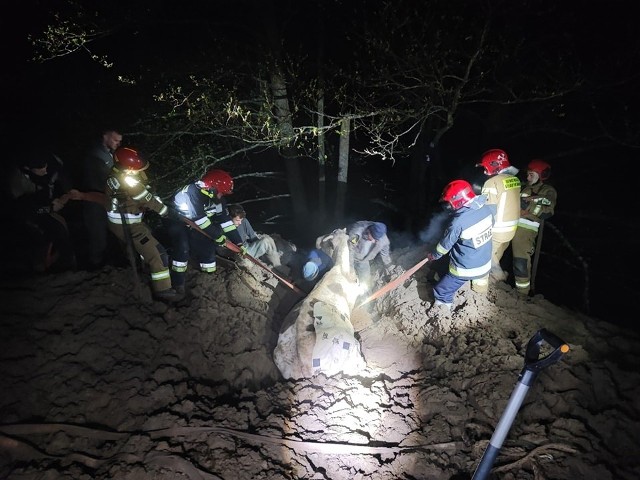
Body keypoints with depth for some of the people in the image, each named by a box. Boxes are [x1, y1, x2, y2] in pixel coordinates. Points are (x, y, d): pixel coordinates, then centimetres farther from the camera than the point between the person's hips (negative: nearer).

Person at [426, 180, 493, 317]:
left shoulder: (458, 222, -30)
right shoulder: (486, 209, -10)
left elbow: (445, 244, -13)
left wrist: (434, 255, 8)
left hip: (466, 269, -7)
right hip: (485, 264, 7)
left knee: (441, 290, 13)